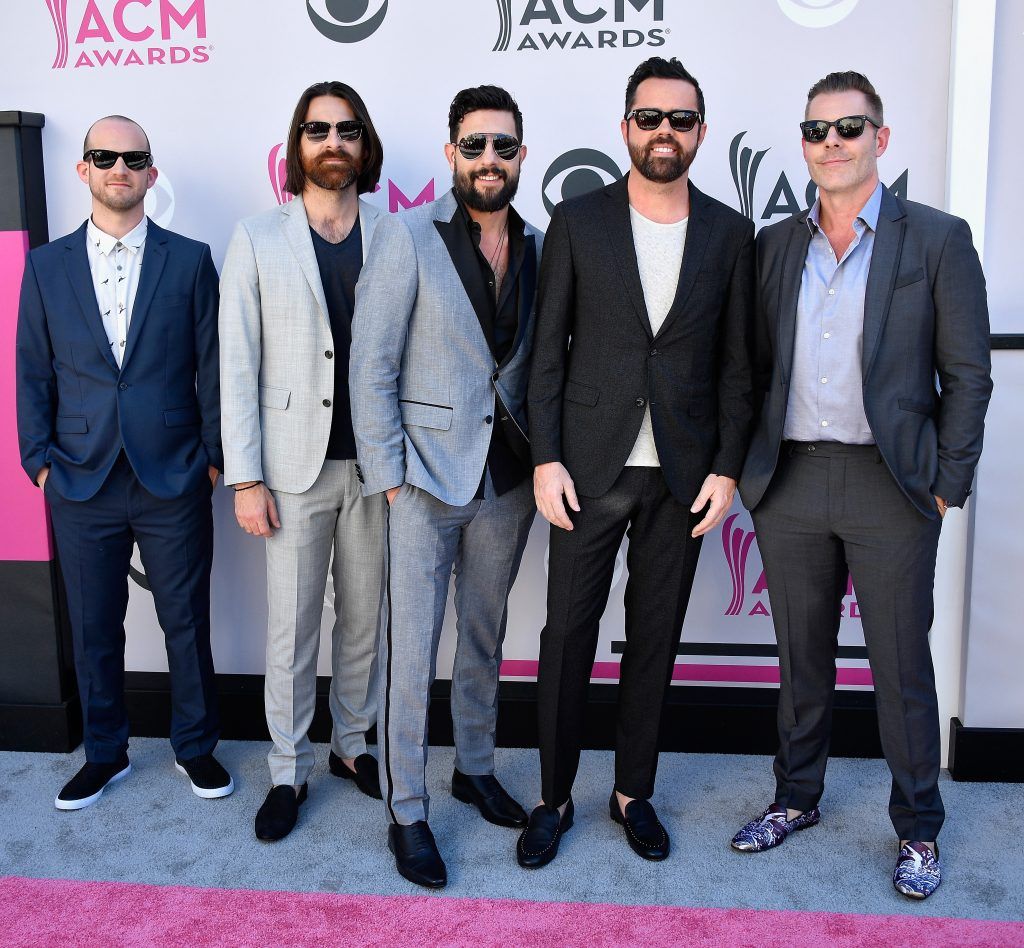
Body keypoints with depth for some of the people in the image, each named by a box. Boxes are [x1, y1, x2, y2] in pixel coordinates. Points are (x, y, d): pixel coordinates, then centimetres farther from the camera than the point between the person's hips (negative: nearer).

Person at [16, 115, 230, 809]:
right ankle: (105, 753, 31)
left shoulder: (190, 260, 2)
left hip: (173, 482, -1)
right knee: (94, 629, 12)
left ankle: (196, 746, 28)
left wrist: (214, 455, -2)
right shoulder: (48, 266, 6)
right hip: (82, 484, 2)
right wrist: (40, 460, 1)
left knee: (187, 622, 9)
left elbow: (211, 366, 1)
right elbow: (33, 373, 8)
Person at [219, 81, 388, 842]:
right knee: (291, 628, 6)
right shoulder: (258, 239, 2)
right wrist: (246, 478, -6)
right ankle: (289, 771, 22)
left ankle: (353, 743, 32)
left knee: (364, 617, 13)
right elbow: (238, 365, -1)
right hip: (296, 465, -1)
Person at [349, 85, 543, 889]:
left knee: (485, 635, 17)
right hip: (427, 476, -4)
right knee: (413, 648, 2)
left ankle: (476, 768, 36)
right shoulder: (408, 237, -7)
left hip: (508, 479, 4)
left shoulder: (539, 249, 6)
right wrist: (388, 474, -11)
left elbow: (542, 364, 10)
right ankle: (406, 810, 17)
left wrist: (543, 460, 2)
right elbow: (372, 365, -8)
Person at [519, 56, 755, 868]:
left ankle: (634, 792, 28)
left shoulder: (730, 234, 5)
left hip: (682, 474, 1)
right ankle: (555, 797, 22)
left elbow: (736, 363, 6)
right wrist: (546, 458, -7)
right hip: (590, 467, -1)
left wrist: (727, 467, -1)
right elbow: (548, 350, 0)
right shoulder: (578, 222, 1)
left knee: (655, 638, 11)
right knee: (567, 634, 4)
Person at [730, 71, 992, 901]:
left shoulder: (937, 240, -1)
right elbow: (757, 365, 11)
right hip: (790, 481, 3)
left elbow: (966, 375, -1)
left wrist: (948, 485, -5)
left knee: (902, 666, 6)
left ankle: (918, 829, 25)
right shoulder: (775, 245, 9)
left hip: (890, 484, -3)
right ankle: (797, 798, 32)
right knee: (802, 656, 15)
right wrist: (748, 465, 5)